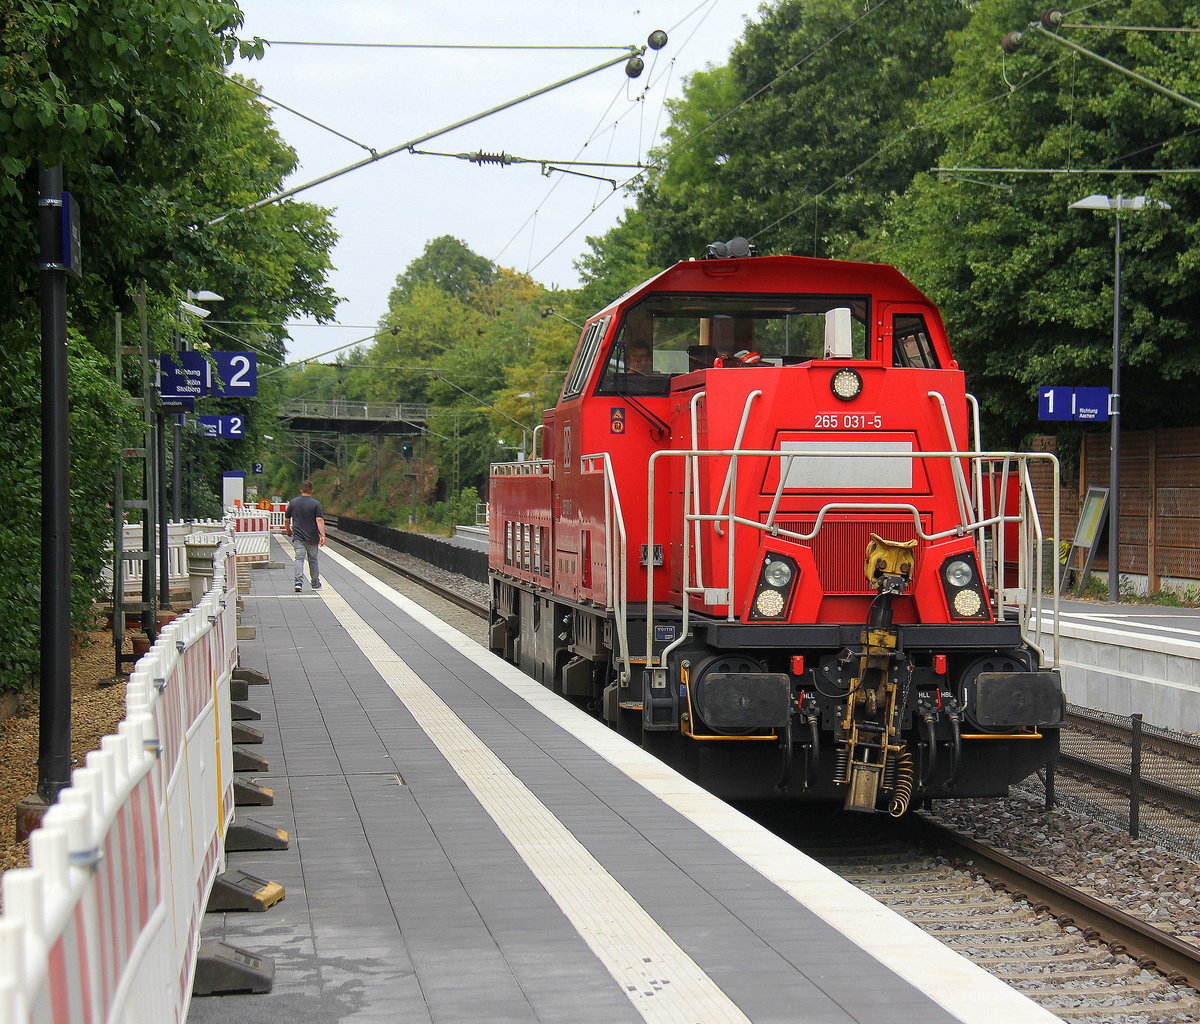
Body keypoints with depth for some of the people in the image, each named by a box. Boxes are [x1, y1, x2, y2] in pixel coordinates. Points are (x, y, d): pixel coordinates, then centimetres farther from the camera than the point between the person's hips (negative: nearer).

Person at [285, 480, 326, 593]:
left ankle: (299, 582, -24)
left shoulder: (293, 502, 3)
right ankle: (315, 584, 24)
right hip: (312, 537, 0)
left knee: (299, 559, -5)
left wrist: (288, 531, 26)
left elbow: (286, 520, 9)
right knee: (313, 560, 12)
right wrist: (322, 535, -18)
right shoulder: (316, 504, -5)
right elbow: (320, 520, -15)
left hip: (298, 537, 1)